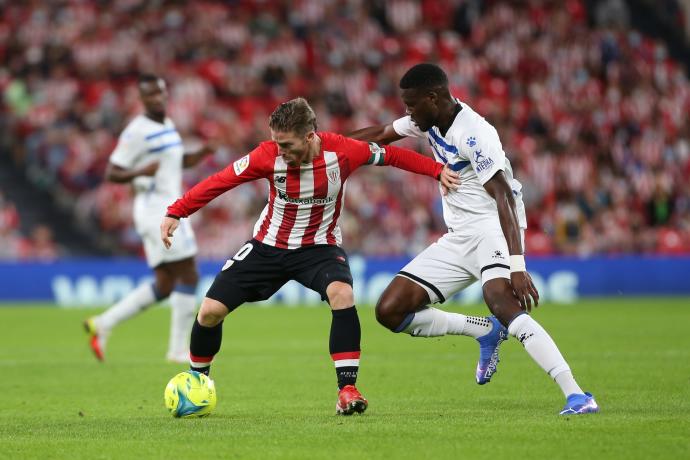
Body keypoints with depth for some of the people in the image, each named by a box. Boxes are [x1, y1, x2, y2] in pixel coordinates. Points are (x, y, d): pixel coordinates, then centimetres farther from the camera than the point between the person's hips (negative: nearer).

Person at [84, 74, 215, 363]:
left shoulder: (168, 125, 15)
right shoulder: (137, 131, -11)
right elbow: (111, 173, -12)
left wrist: (202, 153, 10)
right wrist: (140, 172, -30)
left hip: (169, 209, 9)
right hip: (154, 208, -9)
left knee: (164, 286, 9)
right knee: (188, 276, -10)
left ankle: (102, 324, 13)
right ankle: (179, 349, -5)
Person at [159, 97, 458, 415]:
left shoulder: (341, 151, -20)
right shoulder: (269, 155, -20)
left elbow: (392, 156, -5)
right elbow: (219, 182, -15)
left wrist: (438, 171, -7)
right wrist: (176, 213, -20)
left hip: (319, 246, -1)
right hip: (268, 245, 1)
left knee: (342, 294, -33)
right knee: (210, 311, -6)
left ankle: (347, 391, -28)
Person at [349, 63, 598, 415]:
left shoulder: (475, 134, -20)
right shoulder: (430, 120, 6)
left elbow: (504, 199, -28)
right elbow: (380, 135, 27)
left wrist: (516, 266, -36)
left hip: (492, 229, -9)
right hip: (457, 239, 9)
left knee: (502, 303, -37)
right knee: (389, 311, -2)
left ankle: (576, 396, -42)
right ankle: (486, 332, 10)